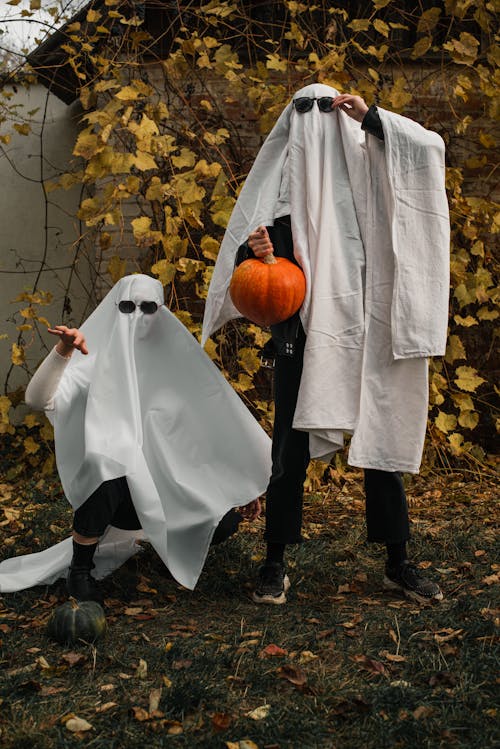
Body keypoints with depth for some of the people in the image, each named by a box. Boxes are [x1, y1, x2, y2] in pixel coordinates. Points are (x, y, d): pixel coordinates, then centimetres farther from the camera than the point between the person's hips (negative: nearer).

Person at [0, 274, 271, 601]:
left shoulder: (174, 357, 2)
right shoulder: (98, 360, -6)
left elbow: (212, 422, 8)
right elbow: (39, 399, -21)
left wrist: (242, 482, 7)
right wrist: (63, 351, -36)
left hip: (164, 487, 3)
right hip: (113, 487, -3)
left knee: (222, 523, -22)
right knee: (108, 470, -39)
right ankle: (80, 568, -12)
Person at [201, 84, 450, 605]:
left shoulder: (367, 170, 9)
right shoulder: (279, 182, 5)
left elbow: (429, 147, 2)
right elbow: (242, 252, 2)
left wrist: (370, 117, -4)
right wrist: (253, 249, -21)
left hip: (363, 331, 2)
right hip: (301, 333, -1)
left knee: (381, 440, 6)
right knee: (291, 448, 1)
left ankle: (397, 562, 17)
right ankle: (275, 563, 13)